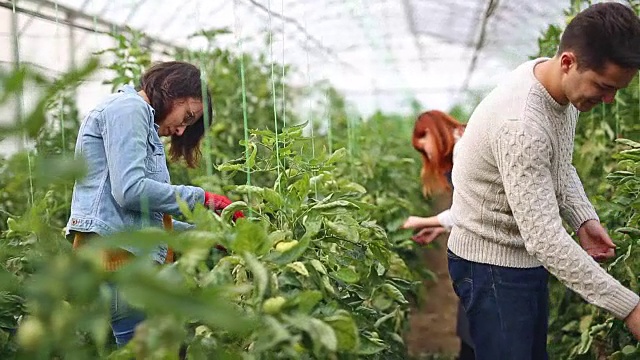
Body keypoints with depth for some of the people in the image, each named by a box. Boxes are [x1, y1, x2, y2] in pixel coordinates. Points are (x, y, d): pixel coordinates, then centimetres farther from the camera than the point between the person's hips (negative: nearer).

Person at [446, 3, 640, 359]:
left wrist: (584, 218, -4)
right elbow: (545, 238, -34)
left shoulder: (565, 87, -5)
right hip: (492, 263, -9)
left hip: (528, 255, 9)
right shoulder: (521, 123, -33)